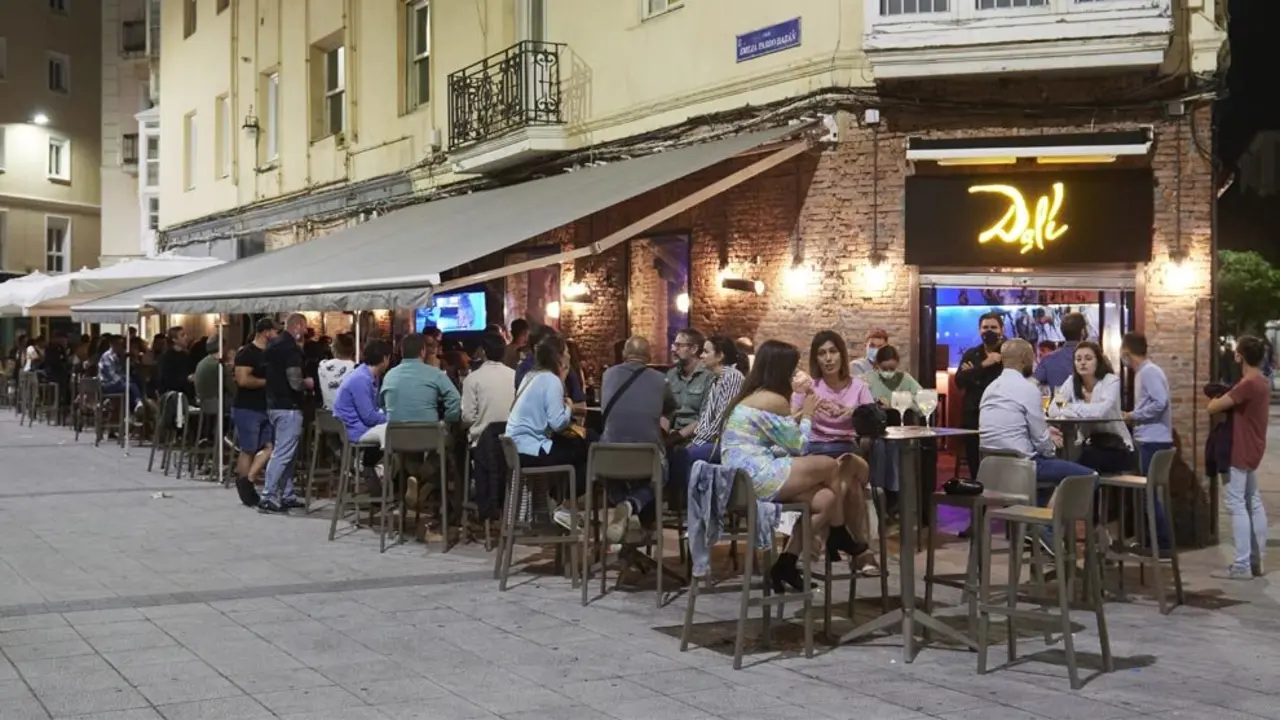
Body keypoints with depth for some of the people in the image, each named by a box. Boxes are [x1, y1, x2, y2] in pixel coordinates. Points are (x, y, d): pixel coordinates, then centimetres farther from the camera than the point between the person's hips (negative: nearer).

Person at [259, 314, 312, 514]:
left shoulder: (274, 344, 11)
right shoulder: (292, 348, -17)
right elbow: (295, 383, -24)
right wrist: (309, 383, -3)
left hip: (274, 404, 10)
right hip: (288, 407, -10)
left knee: (282, 451, 15)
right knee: (283, 453, -8)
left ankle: (287, 495, 20)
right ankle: (267, 497, -10)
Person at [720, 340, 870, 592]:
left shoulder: (750, 396, 18)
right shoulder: (774, 400, -11)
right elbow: (799, 446, -2)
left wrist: (800, 415, 22)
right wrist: (807, 415, 11)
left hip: (742, 477, 10)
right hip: (758, 477, -10)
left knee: (825, 499, 7)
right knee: (831, 466, 1)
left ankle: (786, 562, 7)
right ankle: (839, 537, 20)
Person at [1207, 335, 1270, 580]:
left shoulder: (1247, 384, -22)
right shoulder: (1262, 382, 9)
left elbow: (1213, 407, -21)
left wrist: (1218, 398, 0)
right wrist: (1226, 398, -1)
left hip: (1240, 452, -10)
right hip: (1252, 450, 10)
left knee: (1236, 505, -8)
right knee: (1253, 503, 13)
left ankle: (1242, 566, -9)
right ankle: (1257, 561, 18)